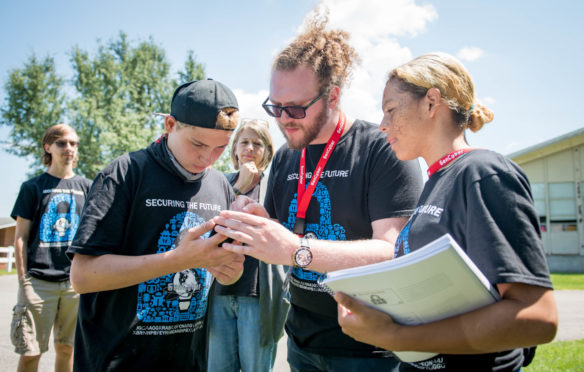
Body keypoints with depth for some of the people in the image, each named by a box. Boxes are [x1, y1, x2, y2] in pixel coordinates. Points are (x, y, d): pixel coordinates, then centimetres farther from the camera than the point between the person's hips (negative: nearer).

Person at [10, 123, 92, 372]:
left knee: (66, 347, 10)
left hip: (75, 280, 2)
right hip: (38, 280, -2)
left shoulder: (86, 187, 12)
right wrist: (23, 279, -4)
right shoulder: (32, 187, 6)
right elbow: (20, 237, 4)